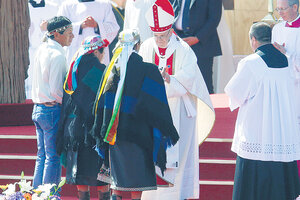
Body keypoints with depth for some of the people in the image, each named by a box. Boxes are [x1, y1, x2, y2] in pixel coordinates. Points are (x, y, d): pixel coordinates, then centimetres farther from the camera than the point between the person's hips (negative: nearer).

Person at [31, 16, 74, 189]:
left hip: (38, 108, 9)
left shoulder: (41, 50, 11)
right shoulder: (57, 56, -16)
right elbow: (56, 91, -18)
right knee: (53, 157, -5)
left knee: (42, 155, 14)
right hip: (52, 110, -9)